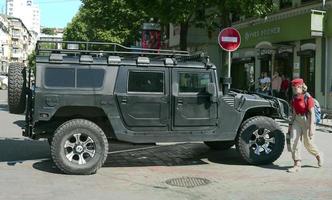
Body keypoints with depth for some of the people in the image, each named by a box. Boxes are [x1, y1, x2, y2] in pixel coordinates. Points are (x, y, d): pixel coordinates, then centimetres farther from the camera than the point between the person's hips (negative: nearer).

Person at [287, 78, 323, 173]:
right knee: (294, 141, -5)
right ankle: (297, 164, 0)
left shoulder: (308, 98, -16)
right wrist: (291, 124, 13)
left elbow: (312, 113, -17)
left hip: (307, 121, -6)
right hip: (297, 121, 6)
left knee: (308, 143, 7)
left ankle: (318, 155, 38)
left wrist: (311, 128, -21)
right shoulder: (294, 98, 5)